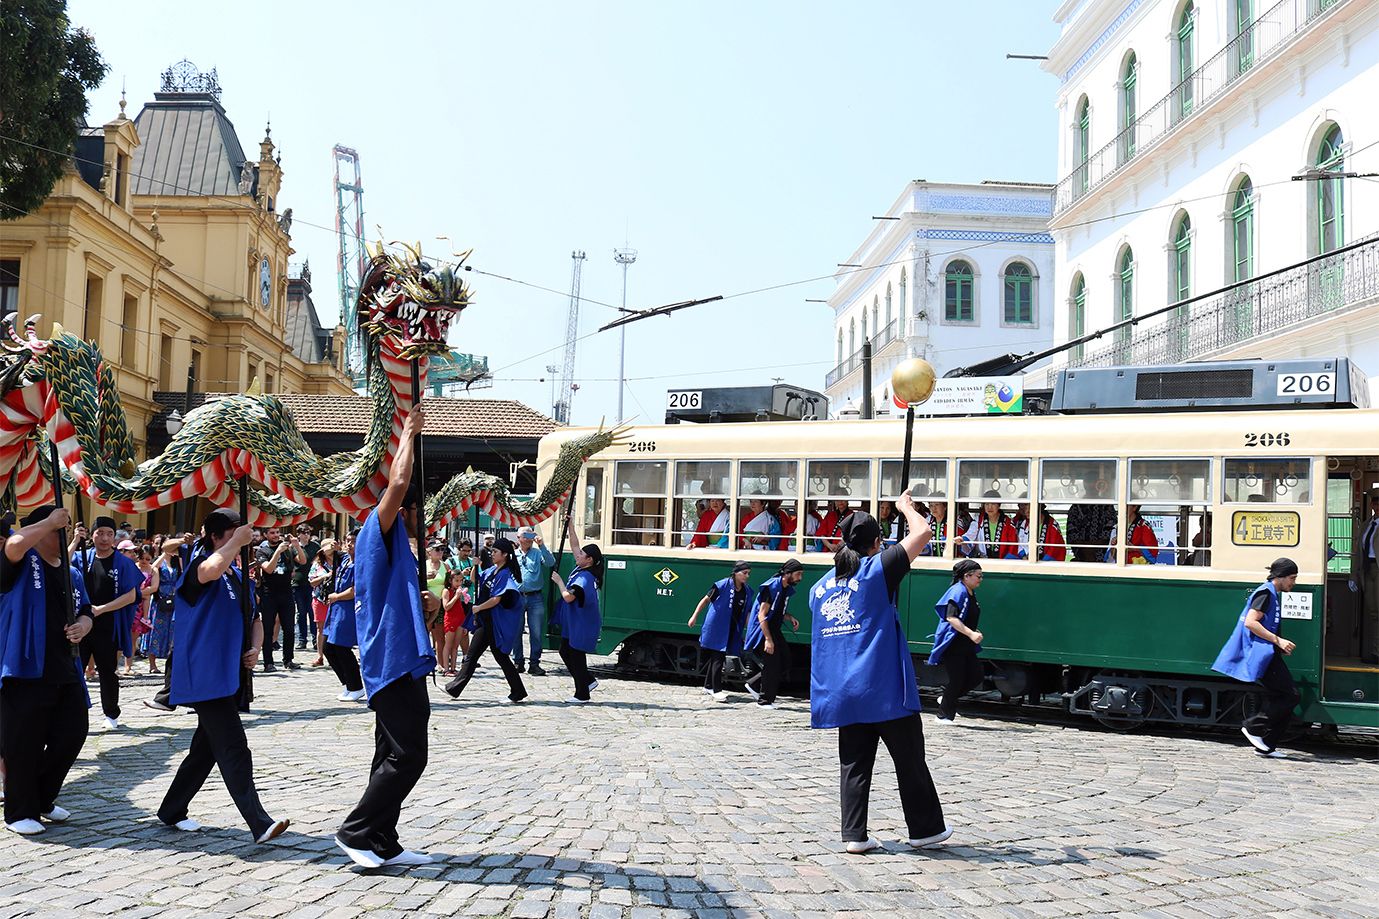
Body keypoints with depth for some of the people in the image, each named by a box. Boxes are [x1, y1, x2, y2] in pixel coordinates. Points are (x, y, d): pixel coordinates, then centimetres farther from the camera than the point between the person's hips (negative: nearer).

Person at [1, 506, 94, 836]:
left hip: (65, 672, 7)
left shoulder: (72, 574, 16)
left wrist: (82, 625, -4)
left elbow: (85, 612, 19)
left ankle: (43, 799, 28)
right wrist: (50, 521, -17)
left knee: (72, 734, 9)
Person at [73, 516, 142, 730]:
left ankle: (111, 714, 24)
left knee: (107, 672, 10)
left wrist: (101, 609, -14)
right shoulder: (81, 557, 5)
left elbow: (131, 596, -7)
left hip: (107, 629, -2)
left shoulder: (123, 564, -3)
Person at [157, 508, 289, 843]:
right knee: (235, 750, -13)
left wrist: (255, 649, 4)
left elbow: (254, 618, 22)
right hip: (205, 676, -9)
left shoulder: (237, 575, 16)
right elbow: (211, 570, -35)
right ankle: (260, 824, -17)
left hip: (230, 677, 9)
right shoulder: (196, 567, -8)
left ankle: (172, 810, 30)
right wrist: (236, 541, -21)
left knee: (206, 748, 16)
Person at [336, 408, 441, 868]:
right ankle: (356, 831, -2)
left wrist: (425, 603, 9)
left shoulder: (393, 551, 22)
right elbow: (398, 484, -20)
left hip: (394, 662, 11)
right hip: (395, 660, -11)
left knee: (395, 755, 11)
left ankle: (382, 844, 16)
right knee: (406, 756, -9)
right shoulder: (378, 534, -6)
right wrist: (408, 434, -9)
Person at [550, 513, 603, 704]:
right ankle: (588, 681, 25)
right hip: (573, 624, 10)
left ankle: (582, 695, 7)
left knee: (576, 656, -2)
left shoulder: (585, 577, -23)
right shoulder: (581, 569, 4)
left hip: (581, 626, -10)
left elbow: (568, 596, -30)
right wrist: (571, 527, 13)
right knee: (565, 652, 17)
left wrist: (559, 581, -16)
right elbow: (575, 546, 15)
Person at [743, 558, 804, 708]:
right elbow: (762, 616, -21)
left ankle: (753, 684, 16)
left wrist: (790, 617, 2)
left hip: (775, 631, 9)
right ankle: (765, 700, 4)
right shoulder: (771, 587, -19)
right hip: (764, 632, -9)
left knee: (785, 664, 6)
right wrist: (768, 639, -25)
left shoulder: (787, 590, 10)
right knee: (772, 665, -8)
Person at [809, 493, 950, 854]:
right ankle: (924, 829, 18)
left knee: (854, 764, 9)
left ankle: (854, 835, 6)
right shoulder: (877, 569, -6)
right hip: (884, 689, -5)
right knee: (910, 762, 9)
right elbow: (922, 532, -4)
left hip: (842, 694, 5)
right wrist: (907, 507, 12)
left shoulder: (820, 586, 11)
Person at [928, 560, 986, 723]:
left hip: (965, 645, 9)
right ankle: (944, 714, 12)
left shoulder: (971, 593, 14)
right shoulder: (958, 591, -15)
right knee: (957, 680, -4)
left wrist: (974, 633, 14)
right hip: (952, 644, -9)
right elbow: (951, 618, -25)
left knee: (977, 676, 4)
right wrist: (970, 634, -28)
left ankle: (945, 697, 19)